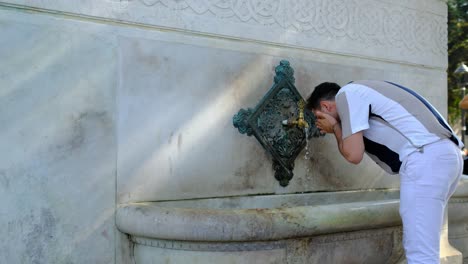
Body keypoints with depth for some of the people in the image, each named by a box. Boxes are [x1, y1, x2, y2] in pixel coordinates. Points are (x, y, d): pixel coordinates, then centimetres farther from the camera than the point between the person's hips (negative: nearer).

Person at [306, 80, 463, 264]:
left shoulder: (346, 94, 1)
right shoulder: (359, 93, 29)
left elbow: (354, 155, -6)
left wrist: (335, 127, 11)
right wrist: (338, 128, 24)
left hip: (426, 159, -10)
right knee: (422, 247, 19)